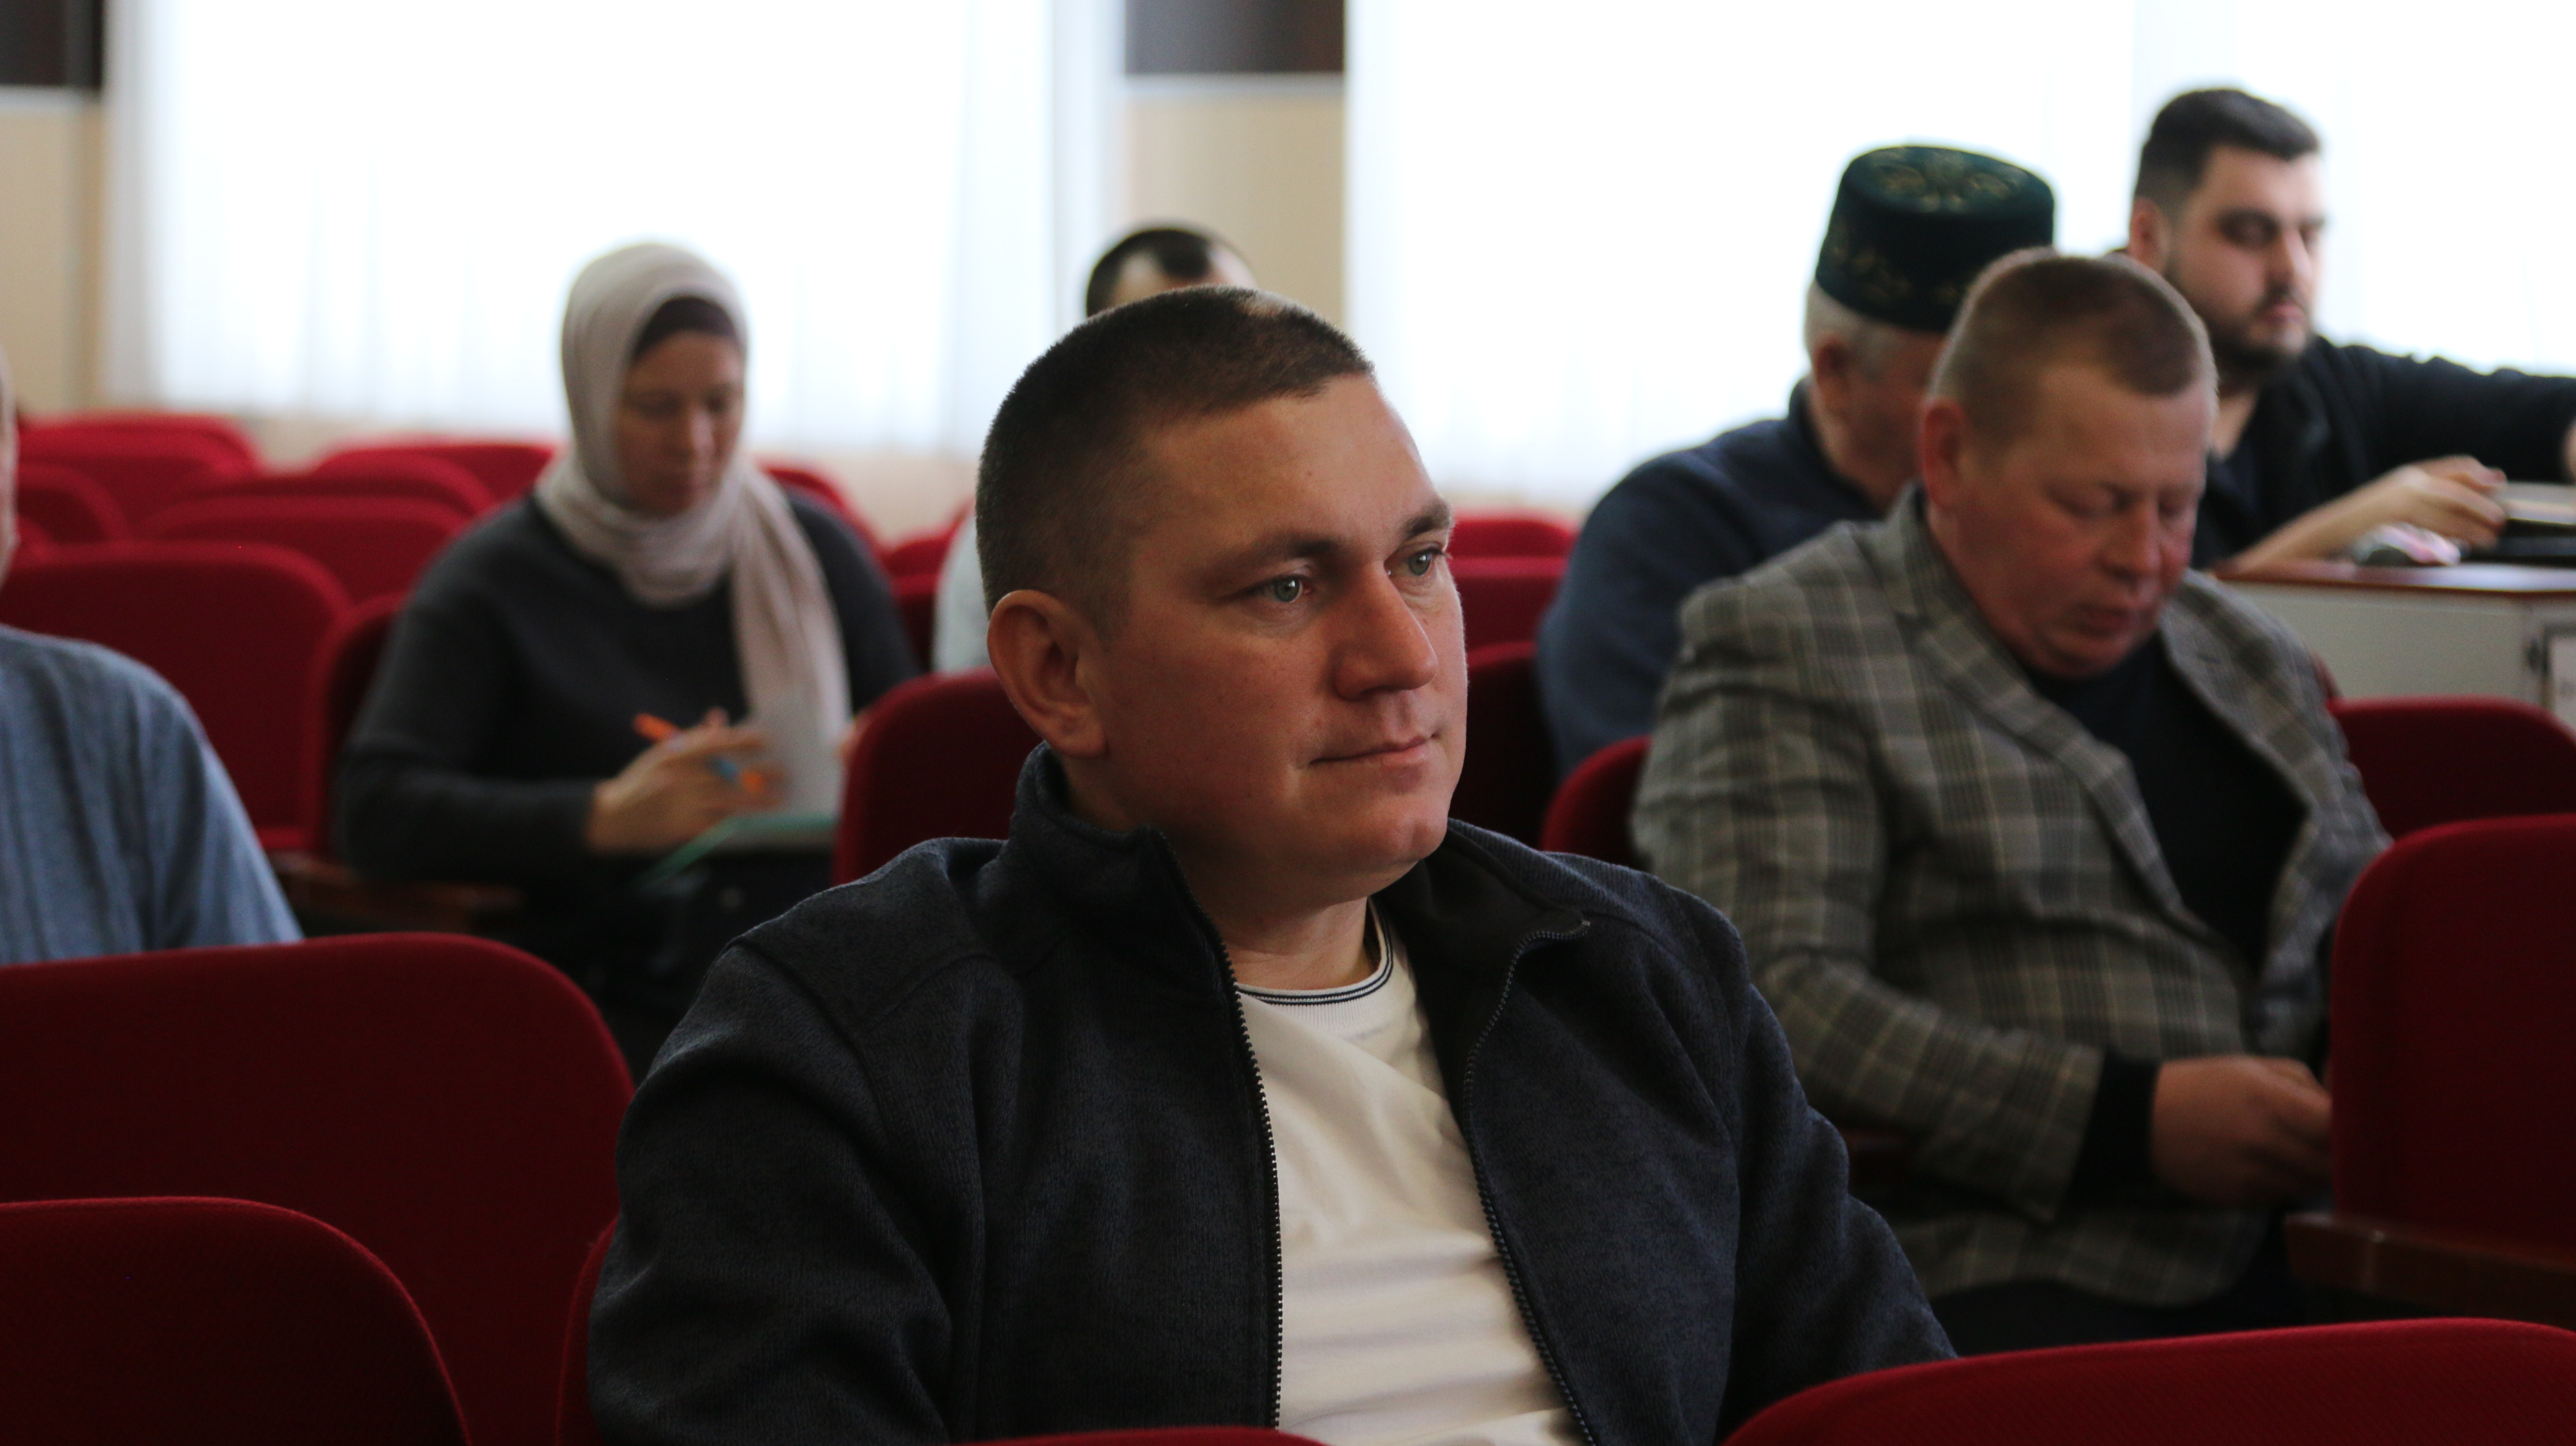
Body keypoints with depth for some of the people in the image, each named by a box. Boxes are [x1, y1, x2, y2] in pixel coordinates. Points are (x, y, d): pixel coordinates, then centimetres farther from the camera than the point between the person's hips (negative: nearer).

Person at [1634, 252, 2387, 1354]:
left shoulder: (2256, 663, 25)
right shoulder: (1784, 651, 3)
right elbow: (1768, 1003, -11)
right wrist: (2132, 1122, -16)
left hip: (2301, 1261, 6)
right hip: (1996, 1285, -6)